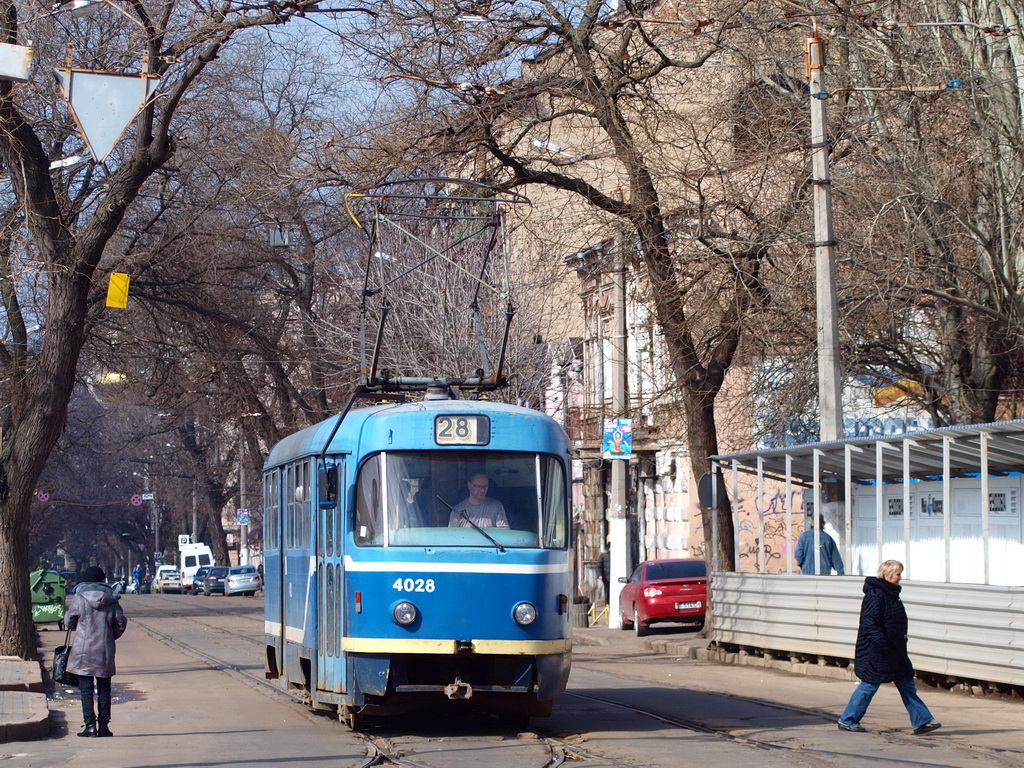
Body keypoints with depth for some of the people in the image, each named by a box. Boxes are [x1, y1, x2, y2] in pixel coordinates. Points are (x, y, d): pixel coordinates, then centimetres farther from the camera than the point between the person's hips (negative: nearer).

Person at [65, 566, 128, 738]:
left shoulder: (79, 598, -5)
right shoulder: (111, 599, 2)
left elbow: (69, 622, 0)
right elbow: (121, 622, 2)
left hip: (83, 651, -2)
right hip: (105, 651, 3)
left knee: (86, 689, 2)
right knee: (104, 689, 11)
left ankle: (90, 725, -4)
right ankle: (104, 725, 9)